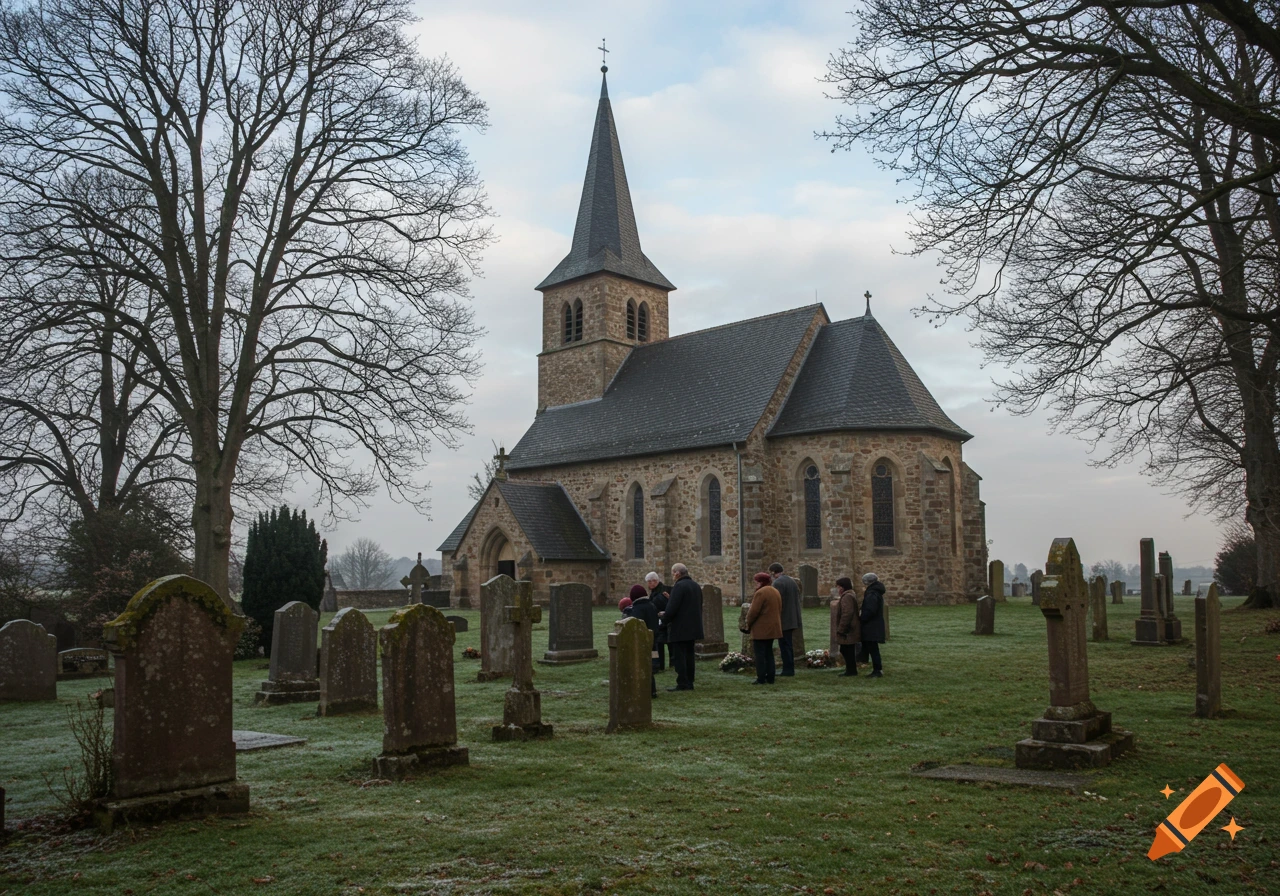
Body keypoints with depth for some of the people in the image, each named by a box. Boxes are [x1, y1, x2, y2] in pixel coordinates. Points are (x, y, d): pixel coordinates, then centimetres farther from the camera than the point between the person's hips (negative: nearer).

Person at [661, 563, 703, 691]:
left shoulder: (679, 586, -17)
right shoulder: (695, 586, 12)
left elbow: (671, 608, -22)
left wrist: (664, 620, -4)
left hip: (679, 629, -9)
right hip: (693, 627, 9)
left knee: (679, 657, -3)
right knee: (689, 655, 14)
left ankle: (682, 684, -3)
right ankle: (689, 683, 17)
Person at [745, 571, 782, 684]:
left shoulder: (760, 593, -17)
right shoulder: (776, 592, 12)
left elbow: (753, 611, -19)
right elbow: (779, 610, 15)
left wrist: (748, 624, -5)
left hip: (761, 629, -9)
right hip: (773, 628, 9)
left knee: (760, 654, -3)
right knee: (769, 653, 14)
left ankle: (761, 678, -3)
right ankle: (770, 678, 14)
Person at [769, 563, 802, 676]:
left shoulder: (777, 583, -15)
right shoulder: (792, 580, 13)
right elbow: (797, 600, 16)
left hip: (783, 620, -9)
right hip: (792, 619, 9)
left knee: (784, 646, -3)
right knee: (789, 645, 15)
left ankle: (787, 670, -1)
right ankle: (790, 670, 19)